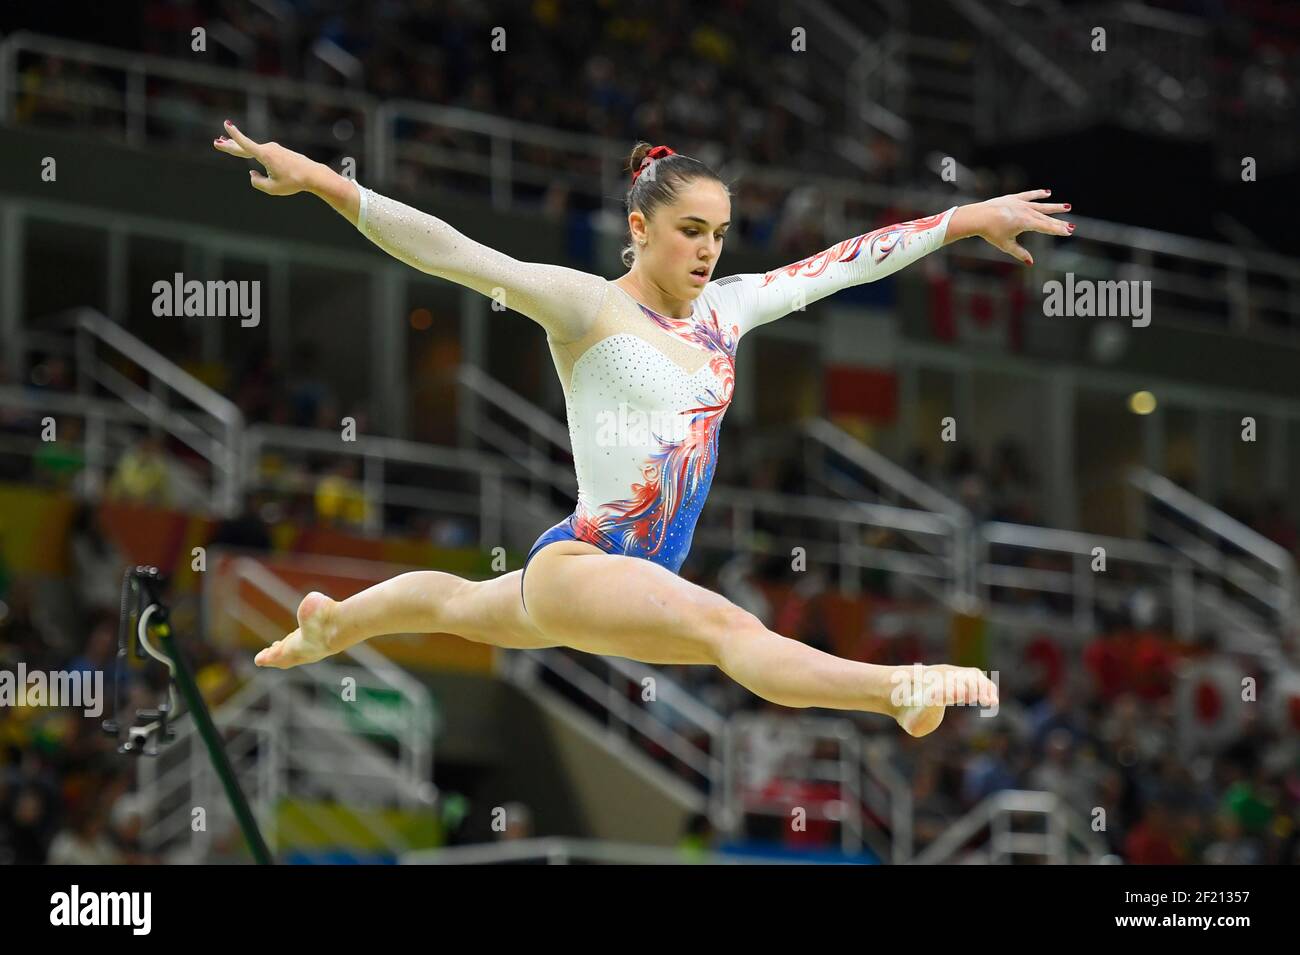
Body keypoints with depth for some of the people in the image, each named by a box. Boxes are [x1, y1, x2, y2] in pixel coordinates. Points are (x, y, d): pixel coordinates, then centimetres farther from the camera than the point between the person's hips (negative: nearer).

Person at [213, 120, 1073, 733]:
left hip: (643, 580, 9)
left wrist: (971, 220, 13)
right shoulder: (586, 306, -10)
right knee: (729, 629, -34)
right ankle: (899, 692, -61)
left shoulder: (724, 310, 8)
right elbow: (450, 252, -18)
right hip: (577, 565, -9)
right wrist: (317, 180, -26)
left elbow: (850, 261, 11)